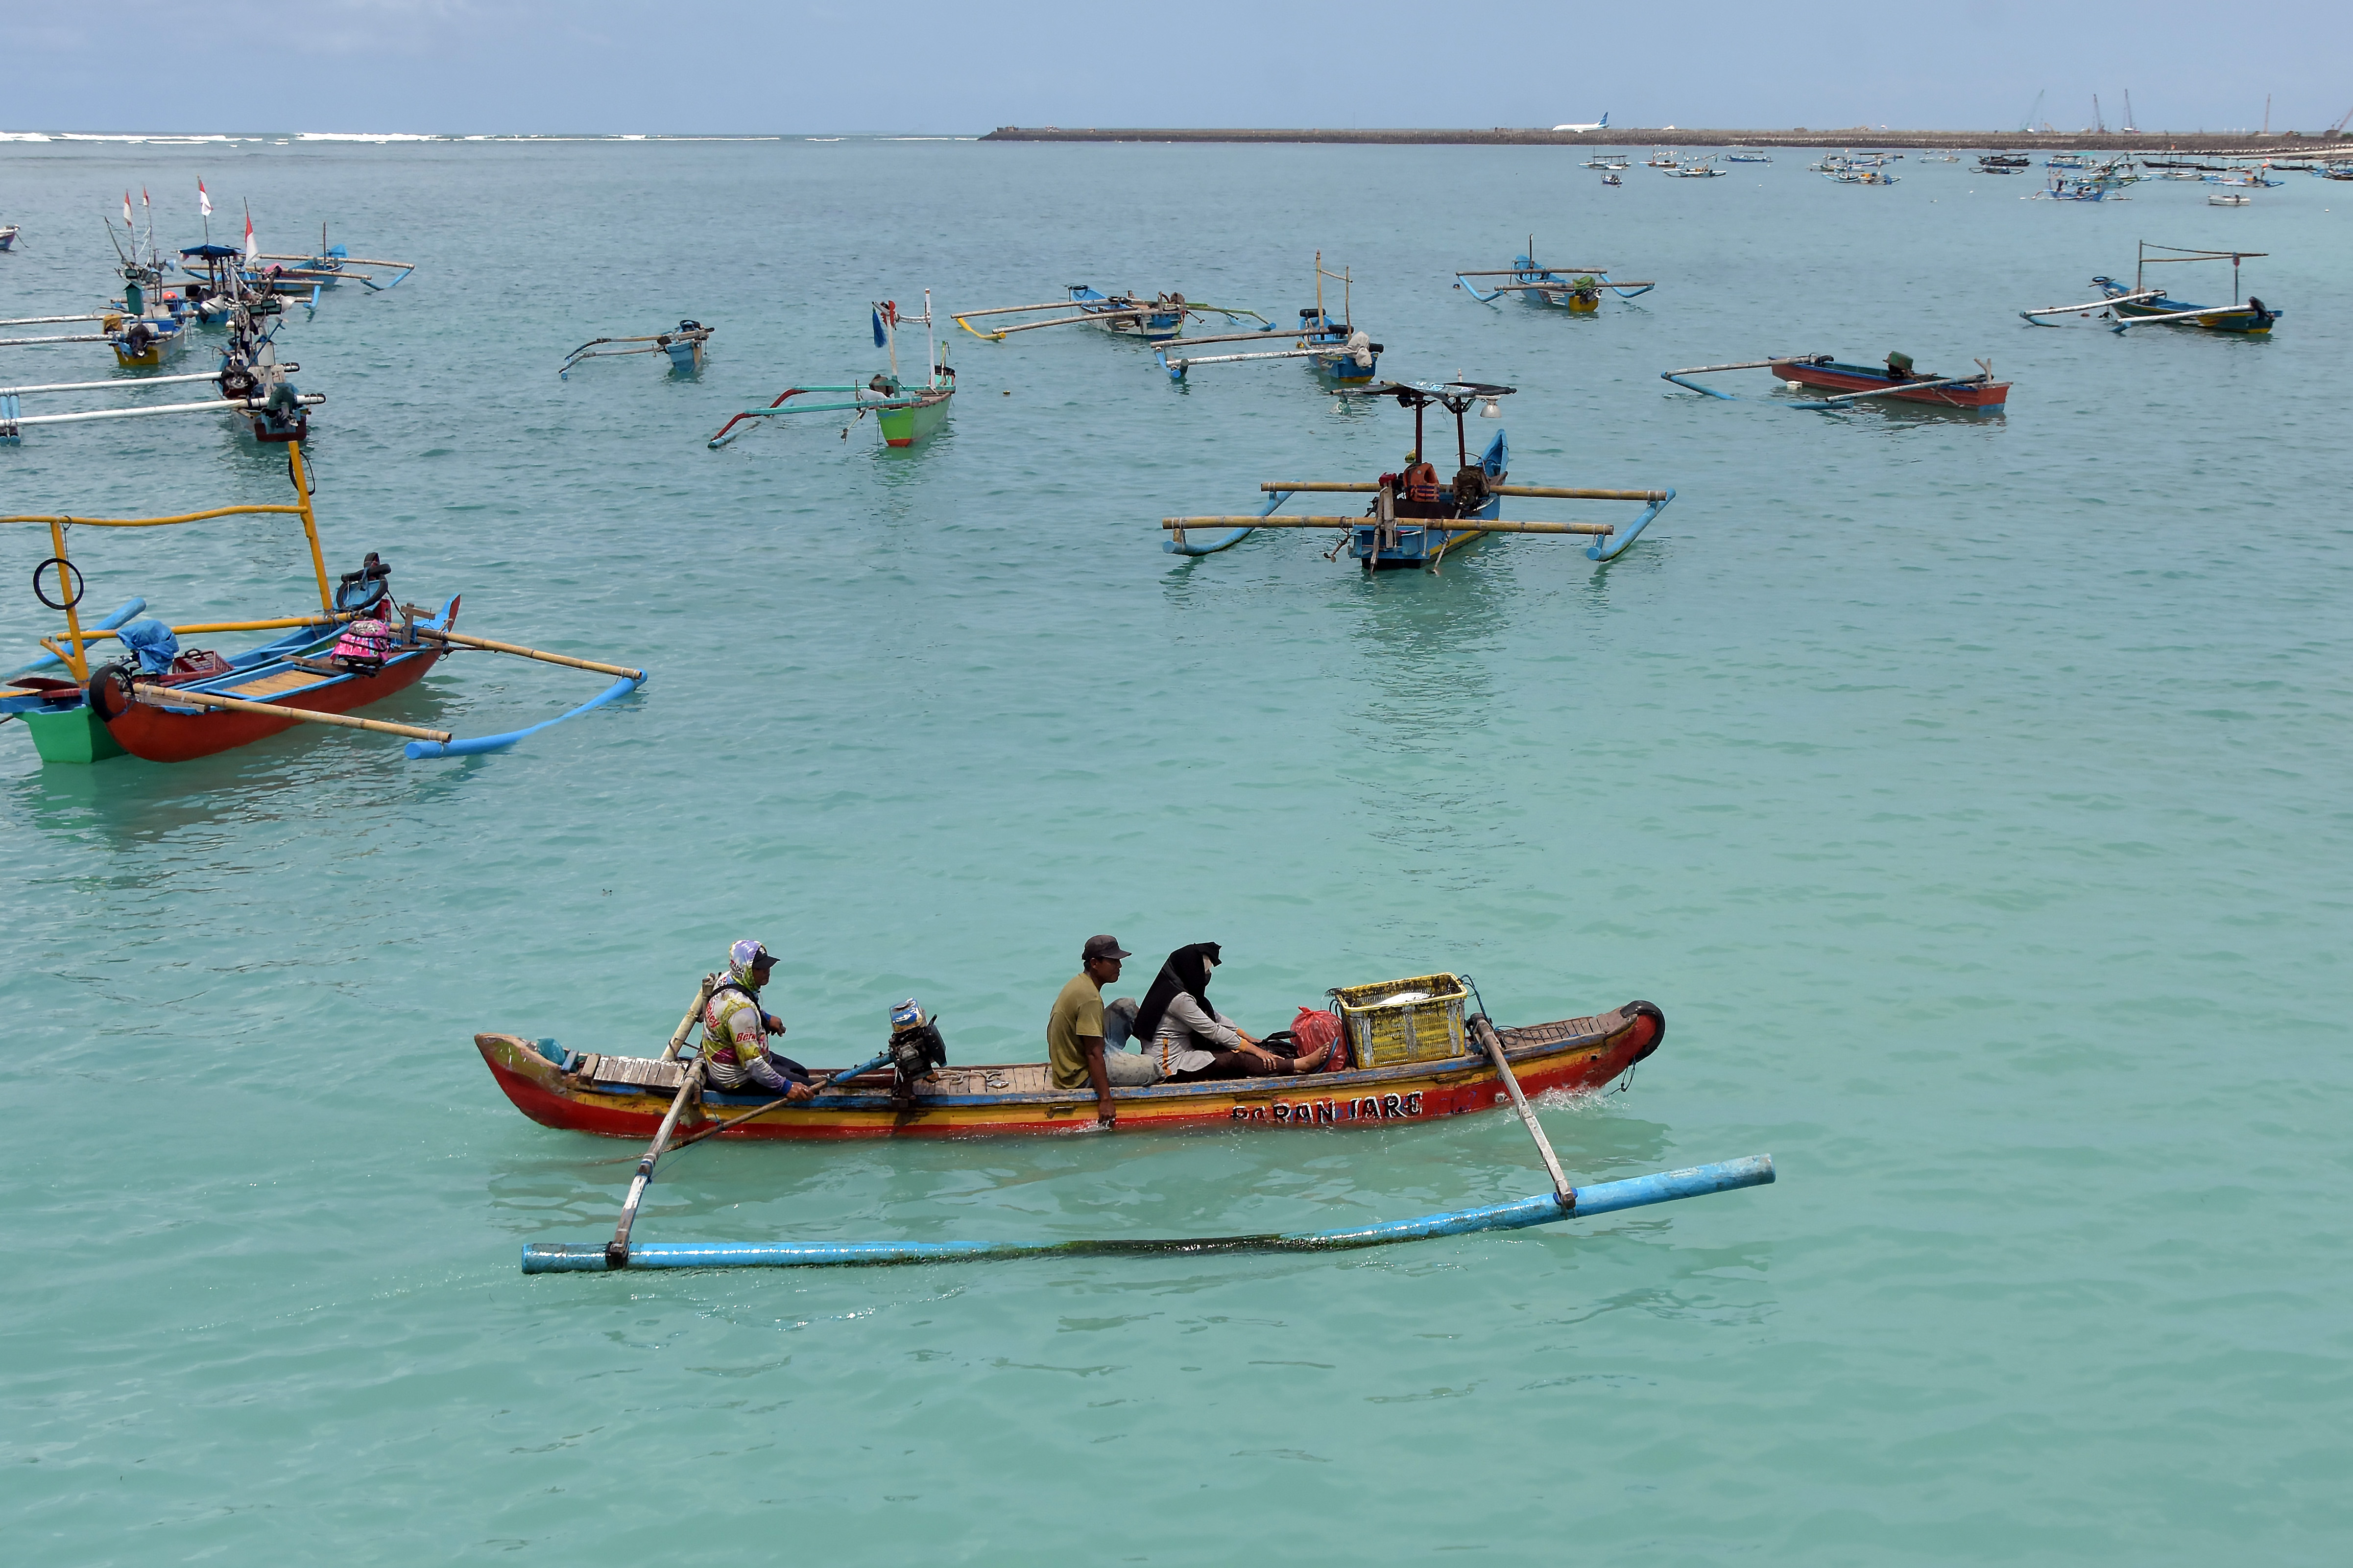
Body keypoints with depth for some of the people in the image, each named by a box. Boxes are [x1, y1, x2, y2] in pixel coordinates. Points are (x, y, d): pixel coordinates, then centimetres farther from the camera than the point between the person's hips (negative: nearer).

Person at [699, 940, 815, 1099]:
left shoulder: (726, 980, -4)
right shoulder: (740, 1008, -34)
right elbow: (752, 1064, -32)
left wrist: (765, 1018, 16)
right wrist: (786, 1087, -26)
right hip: (737, 1080, -10)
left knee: (801, 1073, 22)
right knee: (810, 1090, -8)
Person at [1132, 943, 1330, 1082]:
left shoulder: (1181, 990, 10)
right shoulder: (1179, 999, -21)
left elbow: (1216, 1017, 15)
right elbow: (1213, 1031, -20)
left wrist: (1250, 1040, 11)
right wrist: (1253, 1049, -15)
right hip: (1170, 1068, -10)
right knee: (1237, 1060, -17)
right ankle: (1301, 1065, -18)